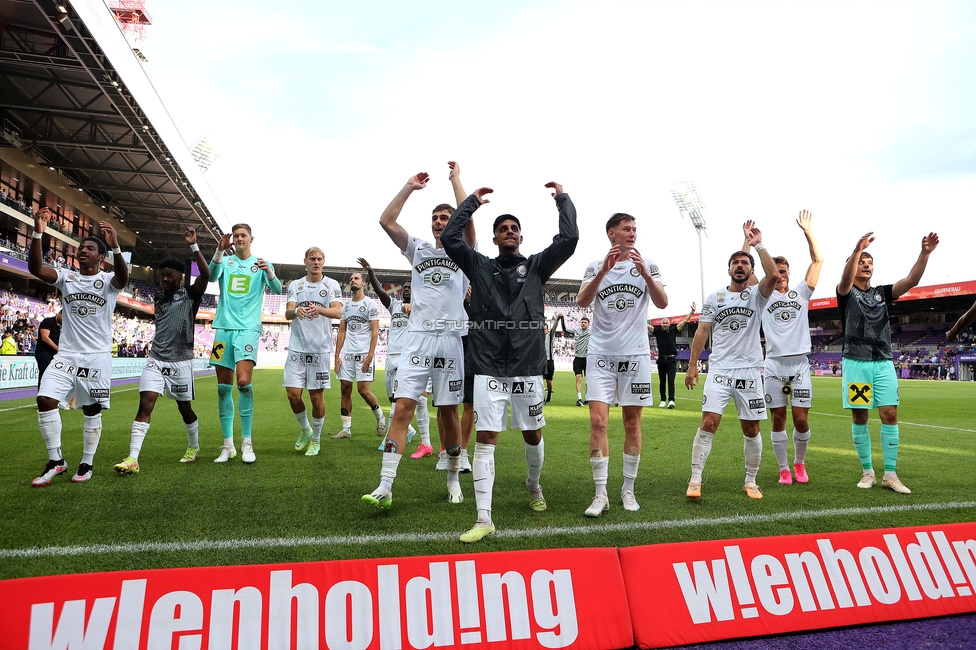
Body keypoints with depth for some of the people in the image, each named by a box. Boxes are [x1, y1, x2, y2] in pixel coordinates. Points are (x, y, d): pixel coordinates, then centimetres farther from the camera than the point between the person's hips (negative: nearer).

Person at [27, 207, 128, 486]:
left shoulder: (108, 280, -2)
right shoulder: (66, 277, 7)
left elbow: (123, 277, -26)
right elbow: (35, 268, -10)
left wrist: (115, 247, -44)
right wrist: (38, 234, -24)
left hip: (98, 356, -3)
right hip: (66, 354, 3)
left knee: (92, 410, 4)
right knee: (45, 400, -10)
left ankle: (86, 464, 18)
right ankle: (55, 461, 4)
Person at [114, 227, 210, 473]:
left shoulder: (189, 295, -5)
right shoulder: (158, 298, 11)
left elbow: (205, 274, -21)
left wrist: (193, 245, -25)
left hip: (181, 362, -4)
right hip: (156, 360, 4)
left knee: (184, 408, 9)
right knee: (145, 404, -10)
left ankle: (194, 448, 32)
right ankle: (132, 459, -13)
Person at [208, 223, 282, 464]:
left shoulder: (261, 263, 9)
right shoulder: (225, 261, 13)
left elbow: (277, 289, -5)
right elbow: (211, 276, -8)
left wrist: (269, 272, -25)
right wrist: (220, 251, -23)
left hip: (248, 328, -3)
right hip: (224, 327, 3)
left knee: (244, 381, -18)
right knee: (223, 387, 2)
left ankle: (246, 442, -7)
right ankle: (227, 445, 11)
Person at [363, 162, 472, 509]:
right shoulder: (418, 249, 16)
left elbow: (468, 219, -9)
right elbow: (386, 221, 6)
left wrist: (456, 179, 1)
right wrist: (410, 187, 9)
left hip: (452, 339, -1)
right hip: (418, 337, 2)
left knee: (448, 413, 5)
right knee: (403, 407, -7)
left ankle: (453, 478, 21)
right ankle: (385, 487, -7)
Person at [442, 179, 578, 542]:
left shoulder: (536, 266, 9)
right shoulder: (480, 266, 9)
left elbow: (569, 239, -2)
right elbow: (450, 238, 0)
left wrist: (562, 198, 8)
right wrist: (473, 201, 7)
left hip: (527, 368, 1)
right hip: (488, 369, -1)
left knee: (533, 435, 14)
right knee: (485, 440, -5)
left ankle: (533, 485, 44)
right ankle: (484, 520, -2)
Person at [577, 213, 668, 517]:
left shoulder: (648, 265, 6)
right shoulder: (595, 266, 5)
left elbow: (662, 303, -7)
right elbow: (582, 301, -11)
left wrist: (644, 273, -22)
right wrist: (604, 270, -22)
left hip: (635, 353, 1)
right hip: (601, 353, 0)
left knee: (632, 423, 6)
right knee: (598, 421, -8)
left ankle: (628, 490, 18)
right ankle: (600, 494, 0)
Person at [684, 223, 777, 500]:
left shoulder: (757, 295, 4)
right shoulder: (714, 297, 8)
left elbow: (773, 275, -18)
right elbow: (702, 332, 7)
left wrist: (758, 244, -15)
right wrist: (692, 365, 1)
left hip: (750, 371, 1)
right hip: (719, 370, 0)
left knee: (751, 428, 7)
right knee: (708, 423, -10)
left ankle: (751, 482, 22)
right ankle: (695, 480, -4)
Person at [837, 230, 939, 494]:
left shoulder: (882, 292, 14)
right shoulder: (846, 292, 2)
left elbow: (911, 280, -1)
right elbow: (846, 279, -21)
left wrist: (924, 253, -15)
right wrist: (857, 250, -37)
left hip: (884, 363, 3)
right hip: (856, 363, -3)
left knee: (890, 415, -2)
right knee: (859, 417, 1)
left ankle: (890, 474, 5)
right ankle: (867, 471, 12)